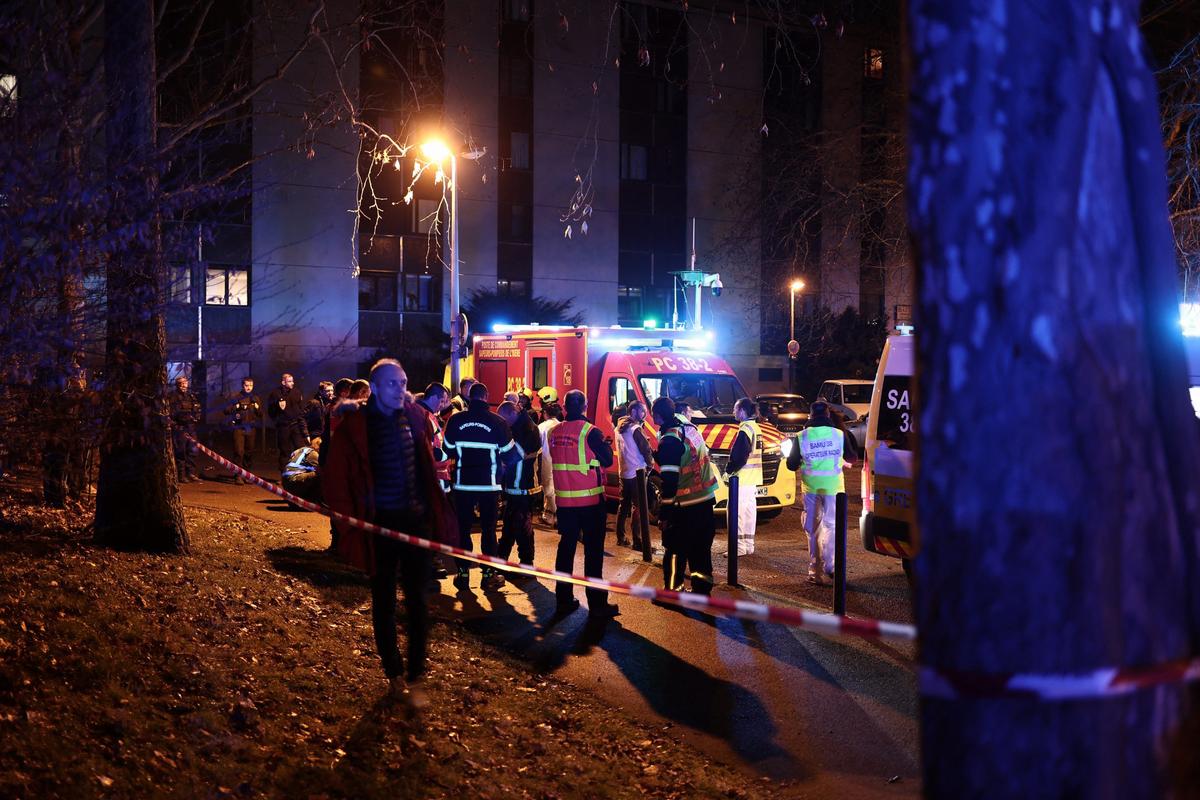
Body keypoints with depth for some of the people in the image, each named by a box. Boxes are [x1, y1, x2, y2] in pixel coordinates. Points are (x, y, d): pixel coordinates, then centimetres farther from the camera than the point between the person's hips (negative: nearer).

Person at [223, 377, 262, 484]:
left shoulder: (256, 398, 14)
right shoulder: (237, 397, 2)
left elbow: (261, 414, 17)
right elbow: (226, 411, -1)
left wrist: (257, 408, -3)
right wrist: (236, 407, -16)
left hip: (251, 429, 4)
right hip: (239, 428, -4)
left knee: (249, 453, 7)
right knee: (239, 452, -10)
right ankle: (238, 476, -9)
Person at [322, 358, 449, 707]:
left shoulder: (414, 417, 2)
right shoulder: (355, 425, -10)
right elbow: (335, 479, -8)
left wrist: (433, 512, 11)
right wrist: (350, 519, -11)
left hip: (416, 520, 3)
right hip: (380, 523, -2)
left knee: (417, 600, 1)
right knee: (384, 601, 10)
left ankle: (416, 678, 10)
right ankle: (394, 673, 23)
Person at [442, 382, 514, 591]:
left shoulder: (456, 420, -7)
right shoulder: (497, 422, -9)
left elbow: (448, 449, 1)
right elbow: (508, 451, -1)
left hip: (463, 483, 1)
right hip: (489, 484, -1)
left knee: (463, 529, 10)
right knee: (488, 529, 9)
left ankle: (463, 574, 13)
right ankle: (489, 574, 11)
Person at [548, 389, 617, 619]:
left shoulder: (555, 432, 2)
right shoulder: (590, 431, -13)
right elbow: (607, 460, -5)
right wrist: (605, 444, 10)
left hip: (564, 499, 4)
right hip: (590, 499, -4)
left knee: (566, 548, 13)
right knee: (593, 551, 1)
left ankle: (564, 600, 17)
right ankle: (597, 604, 2)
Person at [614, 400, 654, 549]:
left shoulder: (619, 428, 10)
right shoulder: (636, 429, -15)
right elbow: (646, 449, -12)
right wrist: (650, 463, 6)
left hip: (623, 472, 8)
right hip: (637, 472, -8)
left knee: (624, 505, 15)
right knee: (637, 507, -6)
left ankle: (621, 537, 21)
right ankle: (637, 541, -8)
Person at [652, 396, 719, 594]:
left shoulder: (670, 440, -17)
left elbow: (670, 479, -19)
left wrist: (665, 510, -16)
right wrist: (657, 455, 21)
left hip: (685, 506, -8)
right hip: (706, 499, 8)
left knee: (675, 550, 4)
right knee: (700, 548, 15)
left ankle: (673, 592, 9)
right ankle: (702, 589, 21)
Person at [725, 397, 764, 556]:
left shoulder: (745, 430, -15)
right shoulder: (756, 428, 14)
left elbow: (739, 455, -20)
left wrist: (729, 471, -10)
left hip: (743, 478, -10)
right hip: (753, 478, 10)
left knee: (737, 511, -7)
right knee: (750, 510, 13)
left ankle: (739, 547, -8)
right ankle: (749, 546, 18)